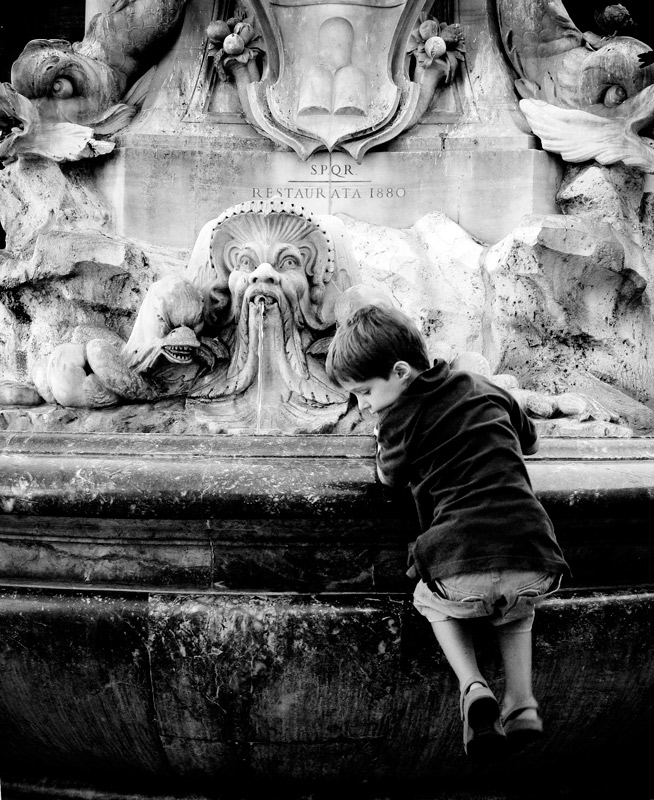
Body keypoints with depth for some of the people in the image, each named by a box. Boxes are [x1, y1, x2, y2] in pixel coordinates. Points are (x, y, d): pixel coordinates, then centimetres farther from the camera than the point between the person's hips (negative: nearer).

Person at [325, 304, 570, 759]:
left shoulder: (398, 417, 6)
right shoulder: (484, 388, 21)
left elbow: (389, 478, 25)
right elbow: (532, 443, 39)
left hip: (461, 570, -4)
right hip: (535, 563, 4)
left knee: (431, 601, 30)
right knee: (517, 606, 37)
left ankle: (473, 686, 7)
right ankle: (522, 702, 17)